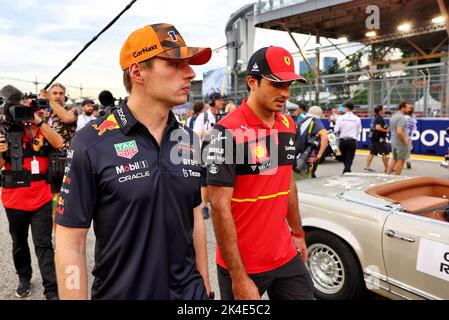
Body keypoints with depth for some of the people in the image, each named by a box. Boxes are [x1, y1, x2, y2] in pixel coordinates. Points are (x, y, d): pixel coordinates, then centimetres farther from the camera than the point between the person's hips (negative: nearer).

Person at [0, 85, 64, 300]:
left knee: (43, 243, -1)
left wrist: (39, 121, -24)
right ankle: (24, 278, 37)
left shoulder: (45, 131, 3)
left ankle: (52, 290, 1)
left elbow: (59, 143, -18)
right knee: (19, 242, 16)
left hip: (42, 197, 0)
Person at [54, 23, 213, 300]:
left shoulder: (189, 140, -1)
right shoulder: (92, 144, -16)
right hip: (121, 293, -4)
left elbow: (195, 218, 7)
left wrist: (205, 284, 9)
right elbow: (71, 245, -12)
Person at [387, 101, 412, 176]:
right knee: (401, 160, 2)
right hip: (400, 142, -9)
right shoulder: (401, 117, -19)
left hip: (393, 141, 9)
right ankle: (397, 177, 8)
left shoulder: (394, 116, 11)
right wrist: (405, 140, -17)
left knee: (394, 159, 16)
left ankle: (387, 174, 13)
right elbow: (399, 132, -29)